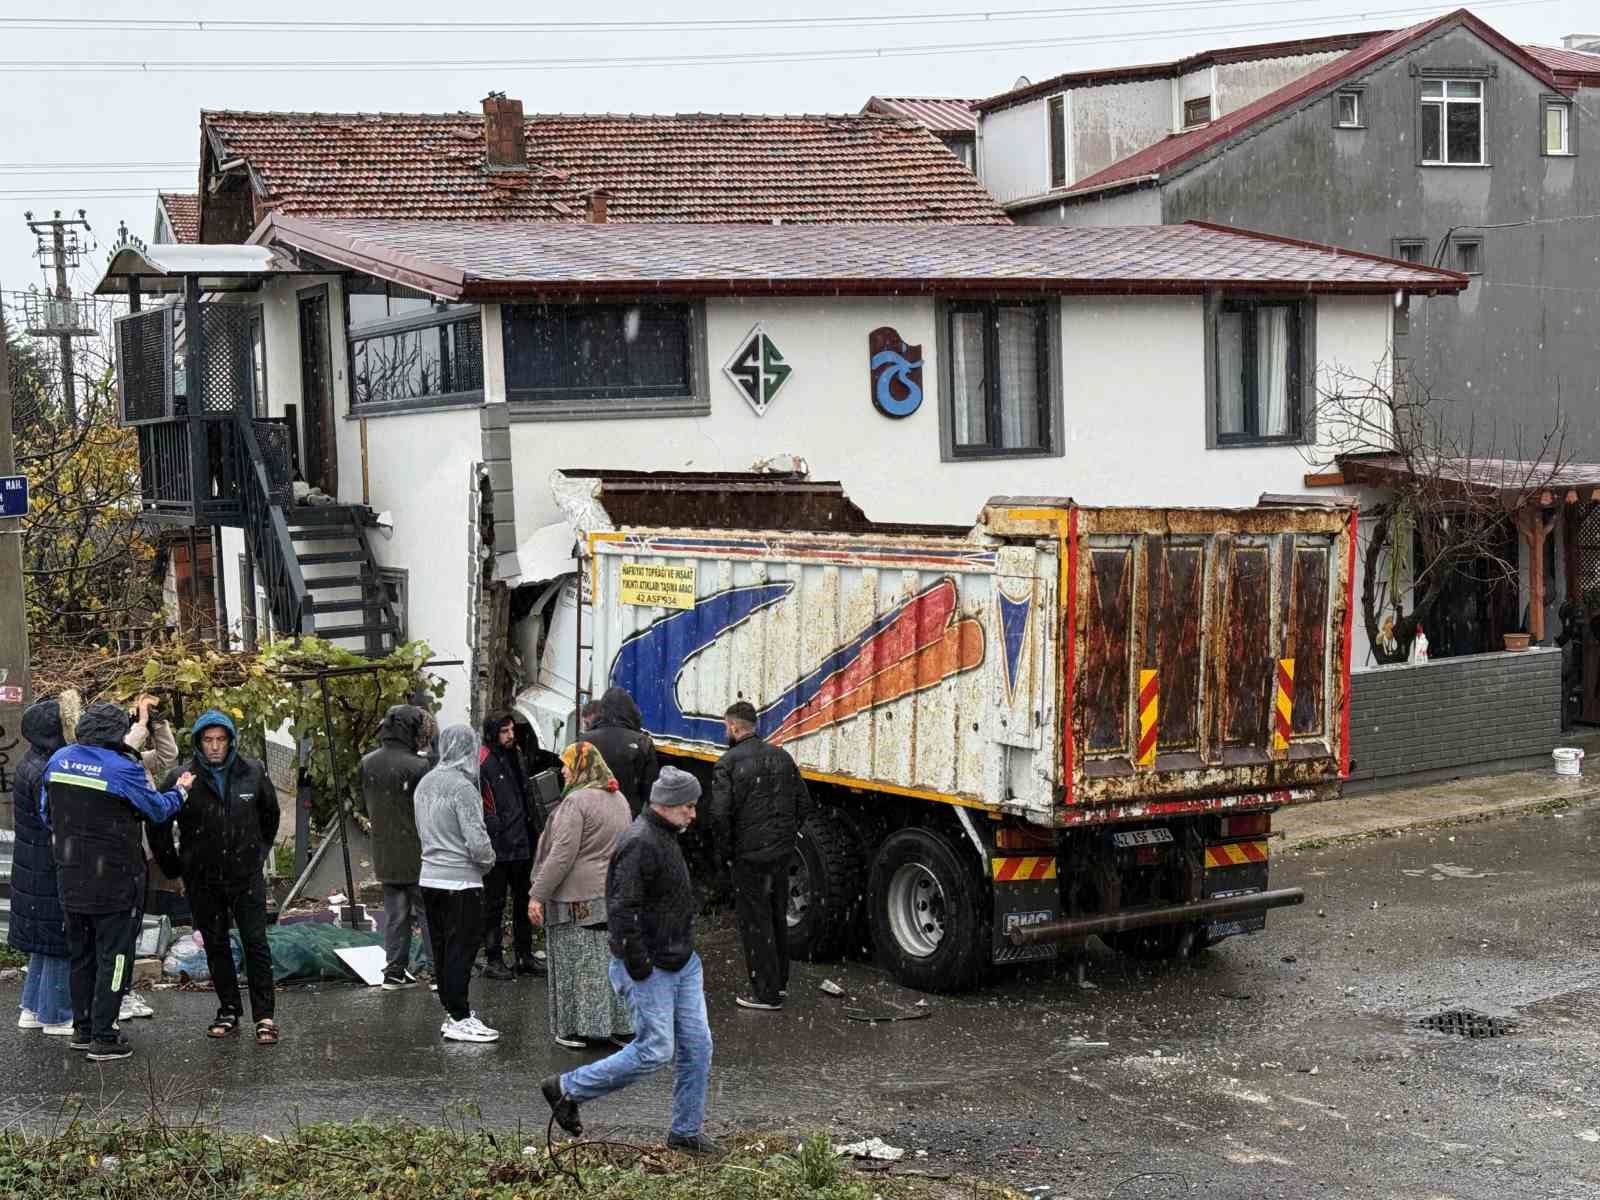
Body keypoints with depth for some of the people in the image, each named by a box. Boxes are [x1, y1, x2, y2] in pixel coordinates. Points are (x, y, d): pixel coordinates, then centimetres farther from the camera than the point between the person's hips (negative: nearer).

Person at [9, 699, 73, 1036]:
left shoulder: (31, 765, 9)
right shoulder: (43, 773, -21)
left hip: (35, 867, 10)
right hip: (49, 872, -10)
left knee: (45, 942, 19)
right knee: (60, 943, 1)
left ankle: (32, 1009, 28)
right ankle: (56, 1017, 10)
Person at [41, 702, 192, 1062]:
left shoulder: (58, 760, 1)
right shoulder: (123, 769, -17)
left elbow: (45, 813, 11)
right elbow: (159, 810, -4)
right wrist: (180, 790, 16)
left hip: (70, 879, 6)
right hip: (112, 882, -6)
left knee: (81, 955, 18)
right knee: (113, 957, 3)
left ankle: (82, 1028, 26)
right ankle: (104, 1039, 4)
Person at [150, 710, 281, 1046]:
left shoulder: (252, 772, -3)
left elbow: (270, 814, 16)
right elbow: (158, 823, 4)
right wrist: (172, 865, 6)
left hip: (246, 875, 0)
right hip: (203, 880, 1)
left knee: (256, 944, -4)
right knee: (215, 945, 10)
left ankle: (265, 1016, -1)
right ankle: (228, 1012, 20)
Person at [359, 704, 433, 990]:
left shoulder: (367, 764, 2)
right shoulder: (418, 766, -19)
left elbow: (365, 806, 12)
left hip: (385, 856, 6)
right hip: (417, 854, -6)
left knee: (394, 913, 14)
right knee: (428, 912, 4)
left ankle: (394, 970, 16)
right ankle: (434, 965, 4)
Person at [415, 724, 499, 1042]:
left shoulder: (425, 783, 7)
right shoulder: (463, 787, -18)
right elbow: (477, 841, -18)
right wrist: (488, 861, 0)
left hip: (429, 877, 8)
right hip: (461, 881, -8)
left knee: (441, 948, 13)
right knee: (461, 949, -2)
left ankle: (452, 1012, 22)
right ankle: (459, 1019, 1)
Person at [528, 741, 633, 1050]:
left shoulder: (576, 801, -16)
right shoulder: (619, 799, 11)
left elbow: (562, 854, -19)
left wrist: (538, 895, -15)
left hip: (578, 899, -8)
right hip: (615, 894, 8)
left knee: (577, 962, 1)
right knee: (613, 958, 11)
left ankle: (577, 1028, 6)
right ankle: (620, 1024, 16)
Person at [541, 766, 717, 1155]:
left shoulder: (666, 838, 13)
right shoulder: (639, 843, -20)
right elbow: (622, 909, -25)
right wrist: (639, 966, -22)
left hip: (682, 962, 10)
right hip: (650, 967, -10)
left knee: (697, 1045, 7)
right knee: (655, 1050, -6)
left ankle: (687, 1131, 17)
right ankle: (566, 1089, 9)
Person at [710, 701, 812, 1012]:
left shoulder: (728, 764, -13)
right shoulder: (781, 757, 8)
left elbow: (720, 814, -19)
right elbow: (804, 805, 10)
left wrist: (725, 852, -6)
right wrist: (786, 837, 16)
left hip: (749, 857, -6)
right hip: (782, 853, 7)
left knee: (755, 923, 2)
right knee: (777, 917, 20)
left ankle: (766, 993, 5)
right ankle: (780, 982, 31)